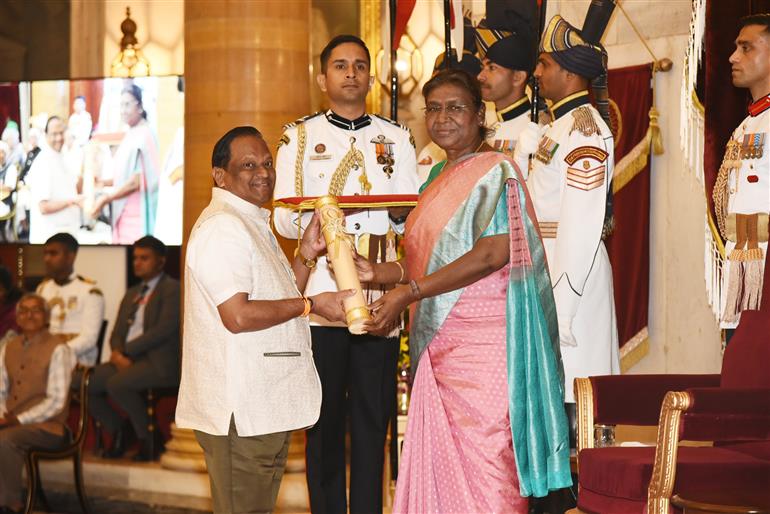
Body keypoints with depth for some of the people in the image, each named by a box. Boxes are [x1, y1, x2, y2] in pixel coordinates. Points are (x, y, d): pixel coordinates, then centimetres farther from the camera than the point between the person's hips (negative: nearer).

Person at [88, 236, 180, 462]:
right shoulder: (132, 293, 24)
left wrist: (127, 351, -15)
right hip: (127, 359, 8)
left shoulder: (173, 289, -2)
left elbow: (164, 329, -14)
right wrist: (117, 354, -5)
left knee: (117, 384, -32)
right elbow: (118, 332, 19)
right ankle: (118, 432, 6)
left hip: (159, 362, -8)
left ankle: (149, 440, -13)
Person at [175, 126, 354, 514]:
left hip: (264, 406, 11)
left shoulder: (252, 224, 20)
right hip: (239, 410, -11)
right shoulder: (222, 226, -14)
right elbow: (238, 315, -23)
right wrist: (311, 305, -15)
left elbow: (278, 302, 21)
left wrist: (307, 252, 10)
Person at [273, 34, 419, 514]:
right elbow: (283, 219, 4)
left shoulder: (397, 139, 15)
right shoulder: (299, 137, 11)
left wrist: (400, 213, -12)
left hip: (379, 294, 1)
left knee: (373, 419, 1)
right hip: (320, 290, -1)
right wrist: (313, 216, -17)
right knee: (325, 420, -1)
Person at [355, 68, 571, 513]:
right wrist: (377, 272, 3)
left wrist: (408, 293, -20)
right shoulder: (440, 179, 19)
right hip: (441, 342, 8)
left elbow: (491, 254, -17)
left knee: (483, 459, -7)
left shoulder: (495, 172, -6)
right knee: (441, 460, 6)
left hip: (484, 340, -8)